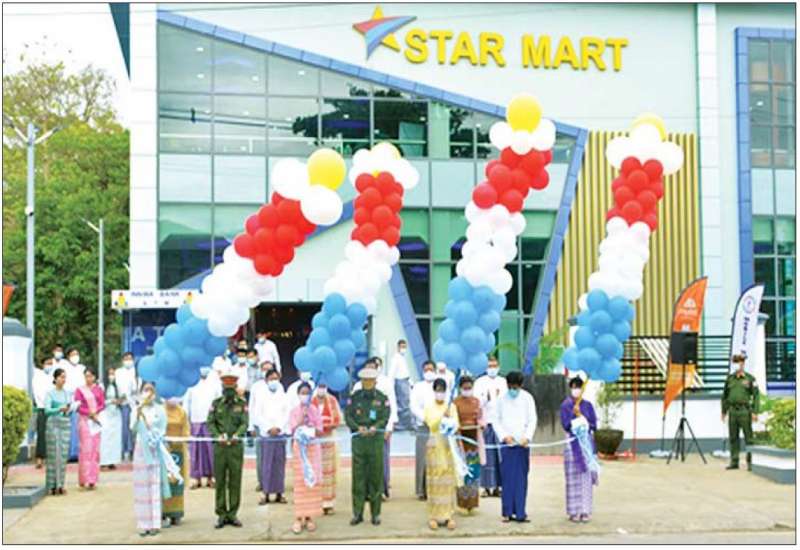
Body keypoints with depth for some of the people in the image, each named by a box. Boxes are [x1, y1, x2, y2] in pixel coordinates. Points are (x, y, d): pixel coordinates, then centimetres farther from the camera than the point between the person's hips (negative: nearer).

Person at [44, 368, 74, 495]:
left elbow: (73, 406, 9)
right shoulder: (50, 393, -2)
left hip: (65, 424, 4)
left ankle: (60, 484, 8)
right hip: (54, 424, -4)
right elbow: (47, 410, -10)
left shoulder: (68, 393, 11)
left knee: (64, 455, 2)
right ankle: (52, 485, 0)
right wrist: (59, 409, -26)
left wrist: (69, 409, -13)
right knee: (54, 455, -4)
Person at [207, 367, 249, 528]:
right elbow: (210, 423, 1)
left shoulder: (242, 404, 5)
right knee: (220, 482, 2)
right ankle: (221, 514, 9)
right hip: (219, 447, 0)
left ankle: (233, 514, 11)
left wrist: (237, 435, -23)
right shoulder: (216, 403, 7)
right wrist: (218, 436, -17)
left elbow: (244, 423, -4)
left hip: (236, 447, 0)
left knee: (235, 482, 3)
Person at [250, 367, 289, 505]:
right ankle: (266, 493, 0)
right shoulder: (261, 396, 5)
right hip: (265, 435, -1)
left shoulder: (284, 396, 10)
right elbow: (257, 415, 0)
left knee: (280, 464, 1)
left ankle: (279, 493, 5)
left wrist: (278, 427, -8)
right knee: (266, 464, -3)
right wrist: (269, 428, -9)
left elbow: (286, 414, 5)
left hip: (280, 434, 2)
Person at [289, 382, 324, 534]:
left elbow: (320, 431, 3)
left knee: (313, 481, -2)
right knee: (300, 482, -5)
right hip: (299, 447, -1)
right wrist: (300, 420, -16)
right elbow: (292, 430, -4)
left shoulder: (315, 410, 6)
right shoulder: (294, 411, 3)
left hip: (313, 447, 2)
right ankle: (298, 518, -4)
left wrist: (313, 430, -17)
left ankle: (309, 517, 4)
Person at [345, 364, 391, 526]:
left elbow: (385, 417, -2)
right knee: (358, 476, 0)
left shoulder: (382, 398, 6)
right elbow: (348, 416, 1)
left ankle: (375, 513, 10)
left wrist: (374, 428, -20)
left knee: (376, 477, 2)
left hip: (376, 441, 0)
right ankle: (357, 513, 7)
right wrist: (358, 428, -17)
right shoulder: (354, 398, 8)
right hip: (358, 440, 1)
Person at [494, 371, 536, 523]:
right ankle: (508, 512, 6)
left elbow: (532, 420, 0)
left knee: (521, 479, 0)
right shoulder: (502, 399, 4)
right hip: (506, 444, 1)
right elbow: (496, 421, 6)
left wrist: (527, 437, -14)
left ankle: (520, 513, 2)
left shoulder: (527, 398, 2)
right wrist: (504, 436, -9)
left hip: (522, 444, -1)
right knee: (507, 478, 0)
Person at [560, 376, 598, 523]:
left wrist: (580, 416, -9)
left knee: (586, 478, -1)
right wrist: (574, 414, -20)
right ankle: (574, 511, 3)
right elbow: (566, 425, -8)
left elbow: (594, 425, 3)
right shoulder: (565, 405, 1)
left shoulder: (588, 405, 7)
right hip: (572, 444, -2)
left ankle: (585, 511, 2)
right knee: (573, 479, -1)